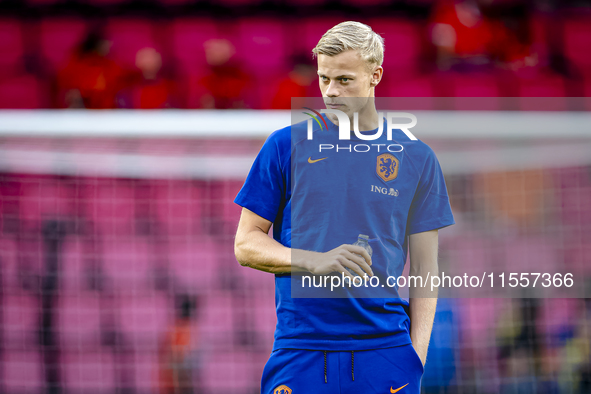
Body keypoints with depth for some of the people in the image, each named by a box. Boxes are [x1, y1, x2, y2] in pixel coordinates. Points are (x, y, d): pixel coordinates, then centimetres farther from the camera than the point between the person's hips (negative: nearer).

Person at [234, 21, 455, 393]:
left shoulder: (416, 157, 7)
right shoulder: (287, 146, 5)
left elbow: (424, 268, 8)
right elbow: (246, 244, 5)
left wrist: (417, 353, -3)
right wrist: (316, 262, -11)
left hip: (385, 351, 1)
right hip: (300, 351, 0)